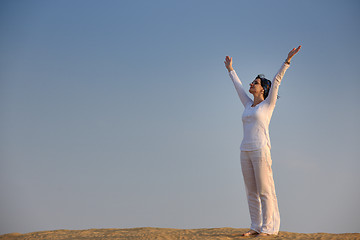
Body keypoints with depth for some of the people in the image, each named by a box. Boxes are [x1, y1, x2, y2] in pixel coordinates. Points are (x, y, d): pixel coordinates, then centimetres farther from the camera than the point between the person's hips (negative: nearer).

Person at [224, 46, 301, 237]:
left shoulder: (268, 104, 3)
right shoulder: (249, 105, 19)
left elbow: (277, 80, -4)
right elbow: (238, 86, 32)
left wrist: (288, 60, -11)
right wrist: (230, 69, 42)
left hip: (261, 150, -7)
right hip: (246, 151, 7)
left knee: (265, 191, -6)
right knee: (251, 192, 6)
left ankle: (268, 228, -4)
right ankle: (256, 227, 10)